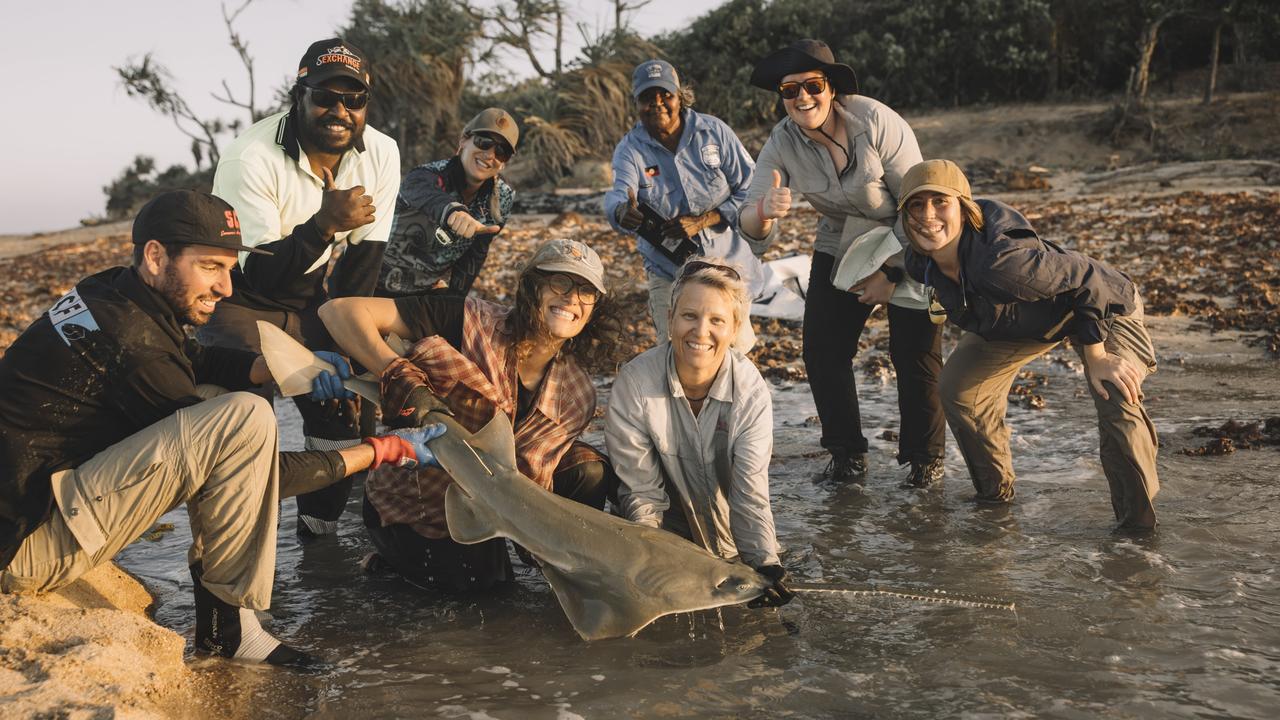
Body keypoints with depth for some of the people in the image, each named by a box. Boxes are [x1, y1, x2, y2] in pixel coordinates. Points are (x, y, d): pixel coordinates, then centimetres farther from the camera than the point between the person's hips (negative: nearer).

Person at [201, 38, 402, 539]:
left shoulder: (381, 155, -13)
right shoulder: (251, 159, -27)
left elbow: (363, 263, -8)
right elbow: (258, 277, -28)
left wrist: (339, 353, -12)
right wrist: (326, 224, -41)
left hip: (309, 299, 5)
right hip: (239, 298, -4)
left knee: (346, 409, -1)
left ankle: (318, 533, 21)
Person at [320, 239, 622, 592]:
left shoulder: (577, 395, -12)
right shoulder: (472, 322, -25)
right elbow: (339, 311, -28)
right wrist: (403, 378, -41)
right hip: (412, 505, -3)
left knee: (590, 470, -13)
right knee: (480, 578, -19)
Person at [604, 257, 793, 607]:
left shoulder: (750, 390, -23)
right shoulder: (635, 382, -27)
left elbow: (750, 491, -21)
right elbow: (641, 491, -20)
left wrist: (765, 563, -35)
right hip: (663, 526, -1)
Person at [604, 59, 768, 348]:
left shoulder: (714, 131, -9)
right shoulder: (630, 148, -9)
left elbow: (751, 189, -8)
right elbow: (619, 193, -29)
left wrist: (700, 222, -21)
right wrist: (623, 212, -55)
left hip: (726, 258, 1)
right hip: (669, 268, 0)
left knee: (738, 348, 8)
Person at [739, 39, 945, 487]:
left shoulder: (875, 122, -25)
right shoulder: (782, 144, -15)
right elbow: (753, 229, -23)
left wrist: (892, 274, -18)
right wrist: (764, 212, -47)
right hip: (840, 249, 4)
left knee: (914, 352, -6)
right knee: (822, 351, -3)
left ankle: (925, 457, 14)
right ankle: (847, 455, 14)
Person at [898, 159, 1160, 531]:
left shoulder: (1000, 258, -44)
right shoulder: (920, 262, -20)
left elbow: (1087, 279, -32)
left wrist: (1096, 354, -26)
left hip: (1100, 304, -7)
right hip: (1020, 320, 7)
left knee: (1117, 397, -27)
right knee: (958, 387, 3)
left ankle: (1138, 521, -7)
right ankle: (995, 490, 25)